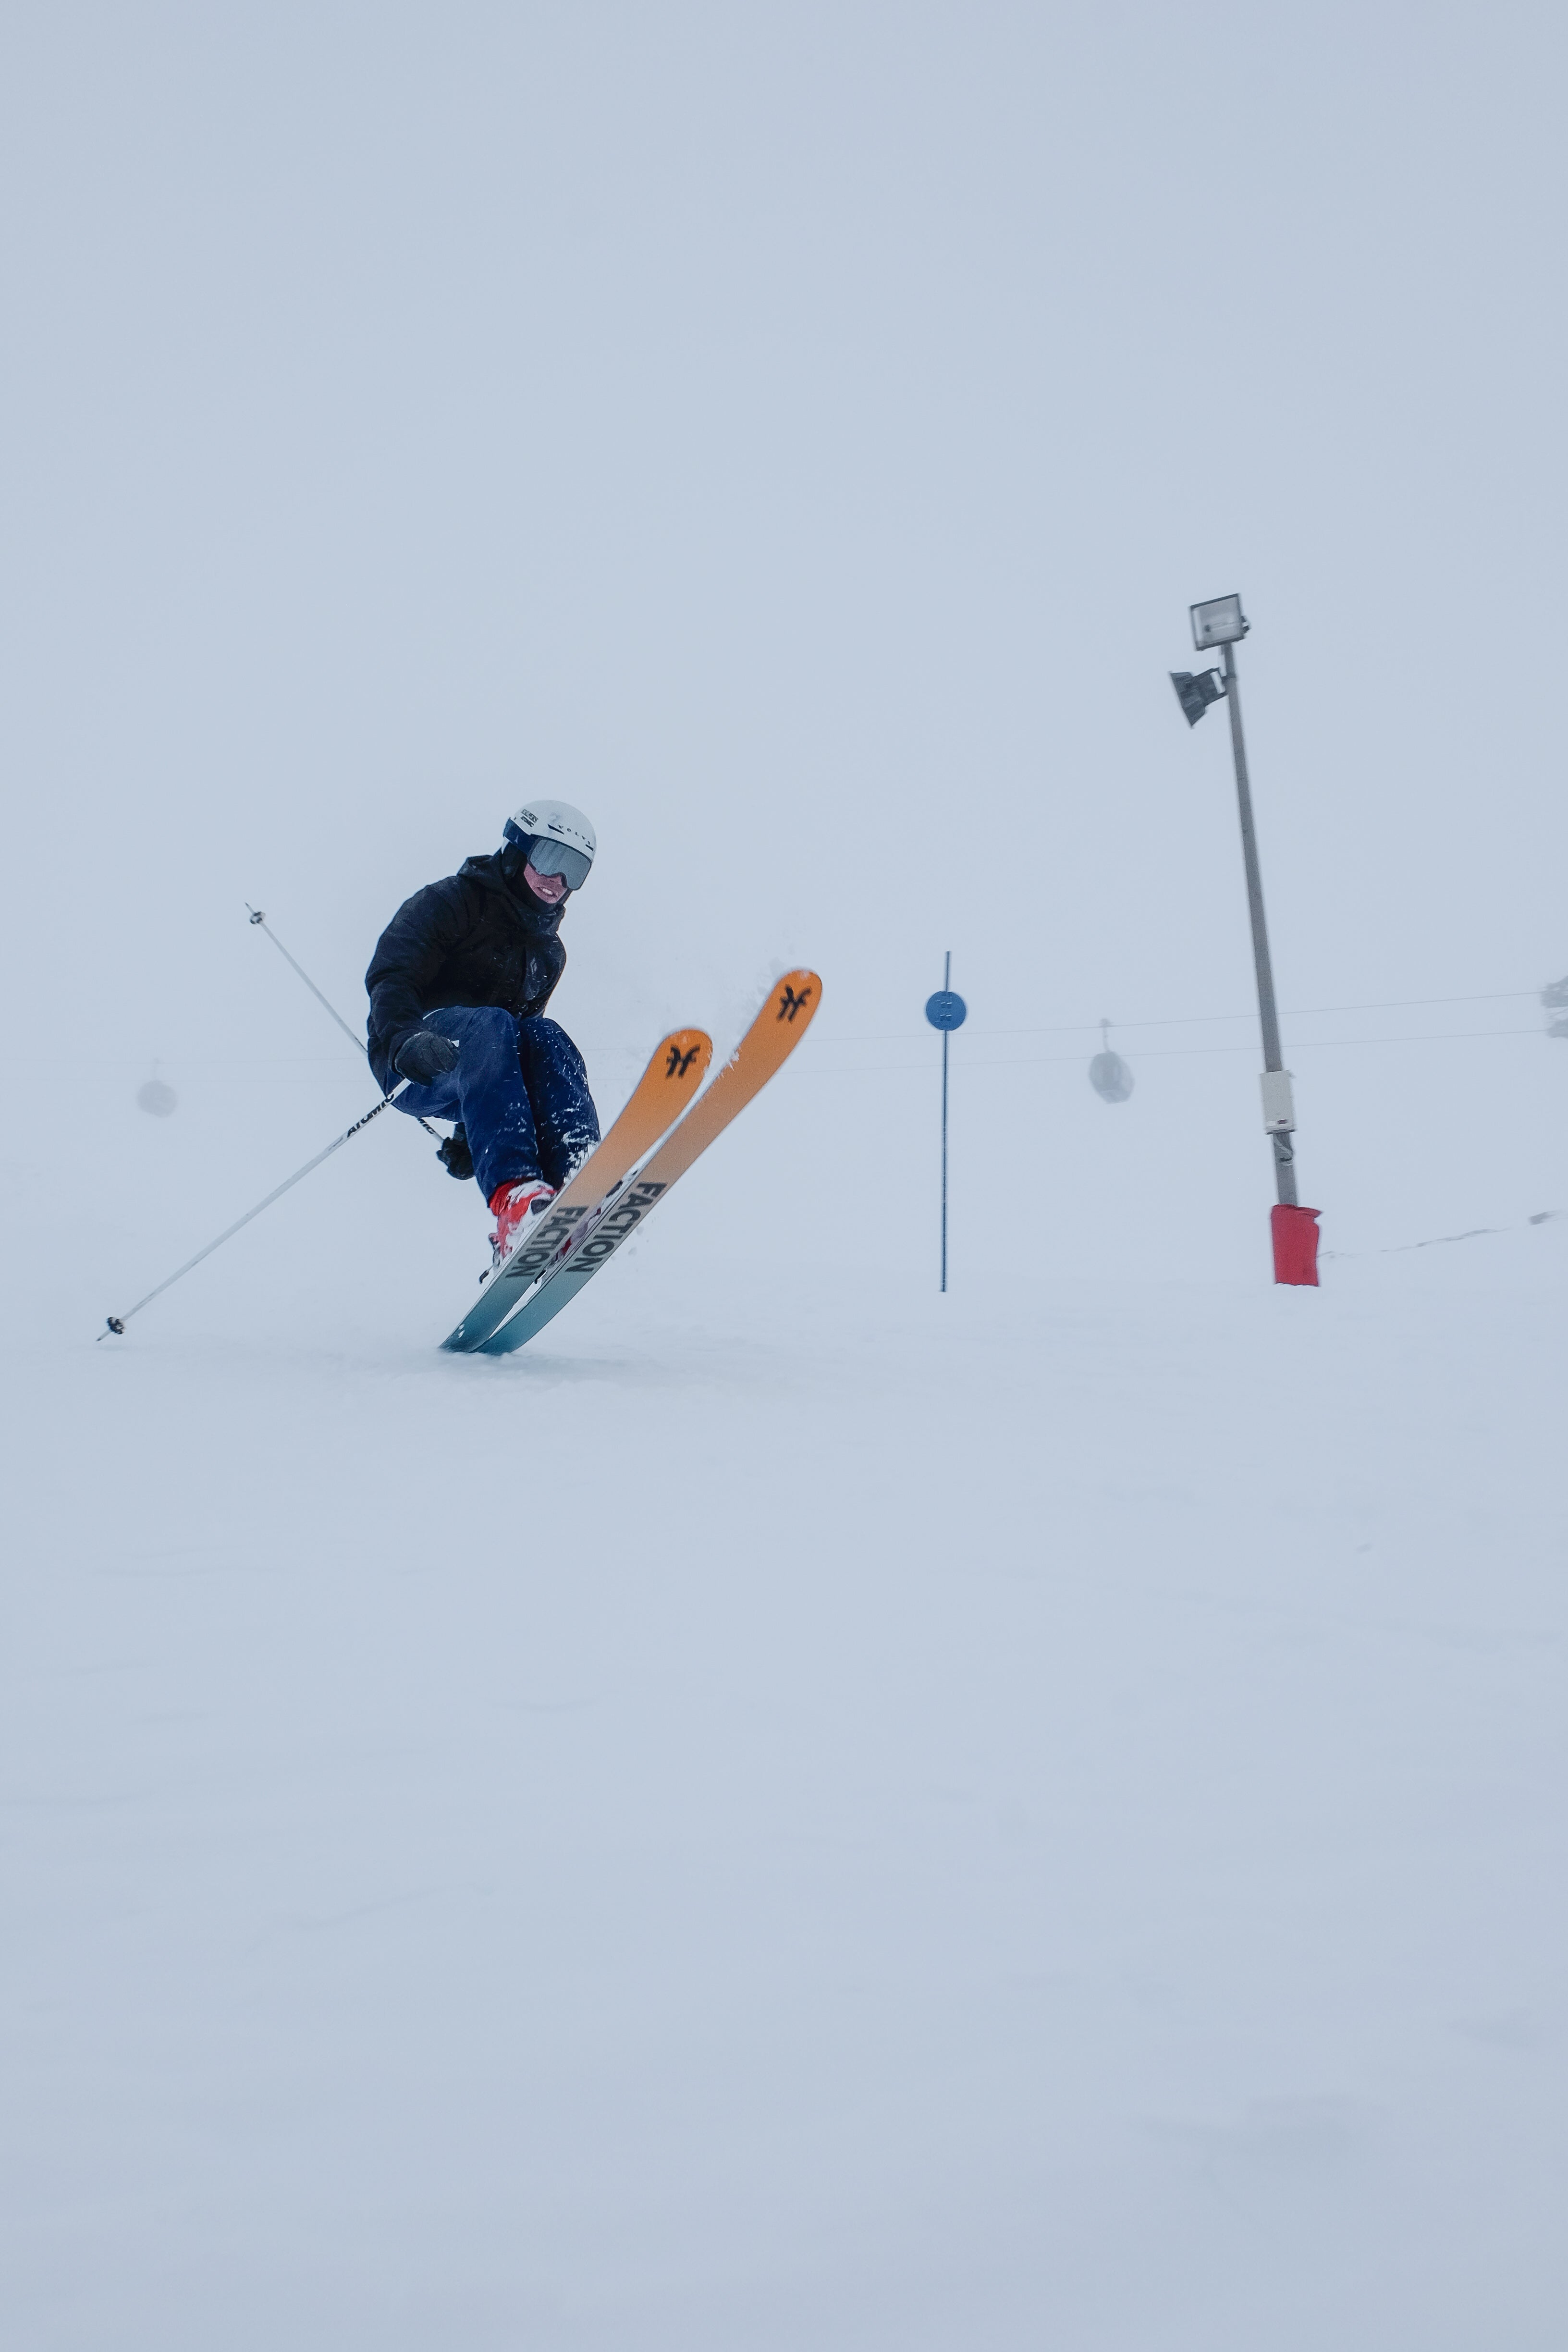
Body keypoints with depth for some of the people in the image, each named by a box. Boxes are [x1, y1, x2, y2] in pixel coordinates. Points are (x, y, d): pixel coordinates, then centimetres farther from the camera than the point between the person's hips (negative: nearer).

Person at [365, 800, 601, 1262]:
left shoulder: (548, 954, 23)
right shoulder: (451, 903, 2)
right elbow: (388, 978, -12)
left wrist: (473, 1135, 19)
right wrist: (408, 1040, -34)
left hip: (472, 1083, 5)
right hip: (410, 1067, -5)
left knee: (545, 1036, -27)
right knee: (488, 1025, -36)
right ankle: (512, 1194, -58)